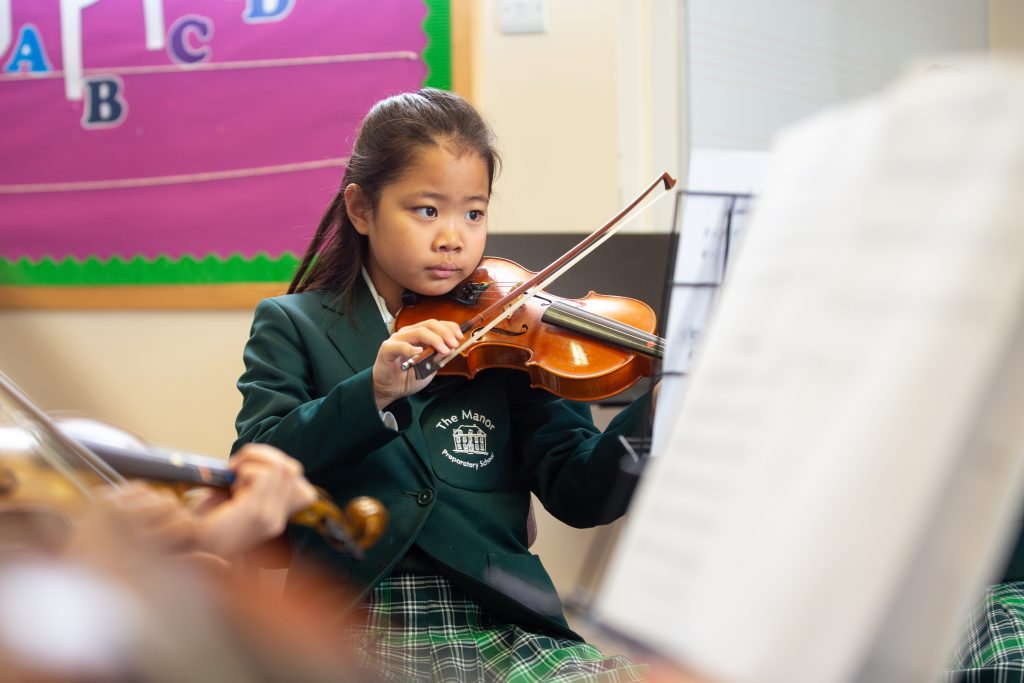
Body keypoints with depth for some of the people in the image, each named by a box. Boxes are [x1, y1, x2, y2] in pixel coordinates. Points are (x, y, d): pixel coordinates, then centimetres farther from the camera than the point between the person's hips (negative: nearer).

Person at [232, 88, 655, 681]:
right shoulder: (295, 327, 7)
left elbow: (579, 496, 0)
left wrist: (659, 414, -18)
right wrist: (375, 394, -22)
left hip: (499, 628, 2)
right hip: (357, 632, -1)